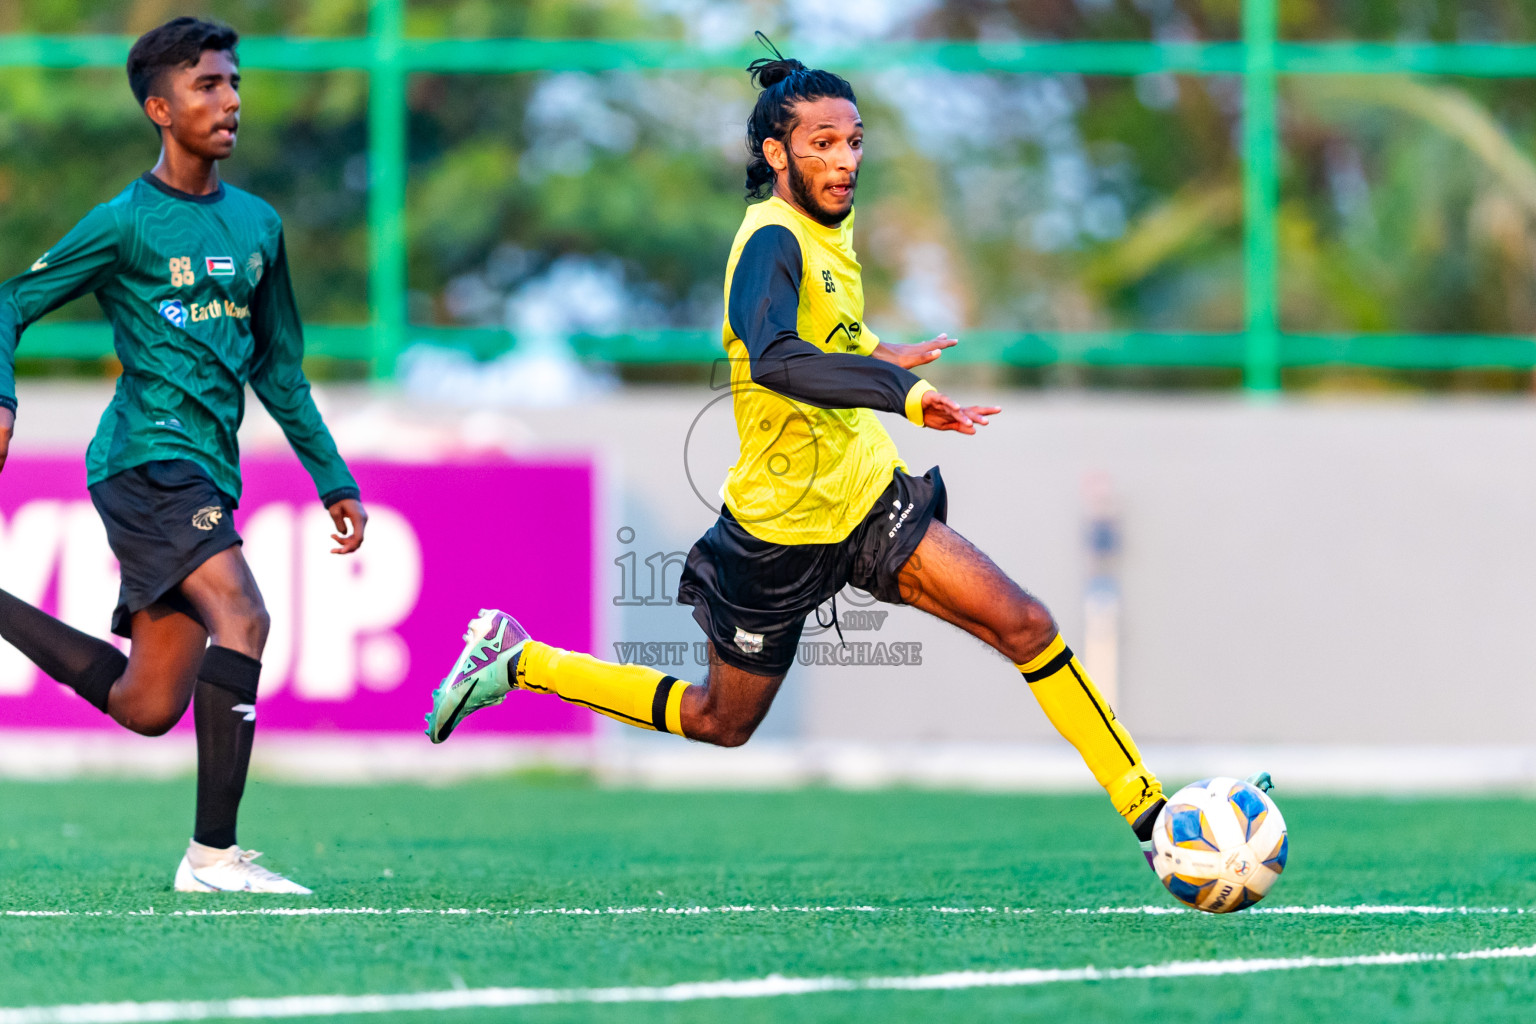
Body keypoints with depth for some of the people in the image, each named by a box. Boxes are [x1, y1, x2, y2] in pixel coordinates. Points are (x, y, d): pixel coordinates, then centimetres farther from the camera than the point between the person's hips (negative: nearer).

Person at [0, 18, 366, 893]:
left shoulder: (256, 224, 16)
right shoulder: (127, 222, -4)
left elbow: (277, 368, 24)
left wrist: (334, 478, 20)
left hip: (207, 475, 7)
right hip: (147, 456, -7)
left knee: (148, 707, 4)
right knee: (241, 615, -26)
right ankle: (215, 853, -24)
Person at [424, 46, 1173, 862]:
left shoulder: (830, 229, 7)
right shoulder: (772, 240, -22)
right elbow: (774, 358, -42)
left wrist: (877, 358, 24)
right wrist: (900, 389, -48)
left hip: (870, 497, 7)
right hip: (783, 526, -7)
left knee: (1025, 625, -7)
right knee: (721, 722, 10)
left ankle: (1145, 810, -3)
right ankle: (517, 663, 26)